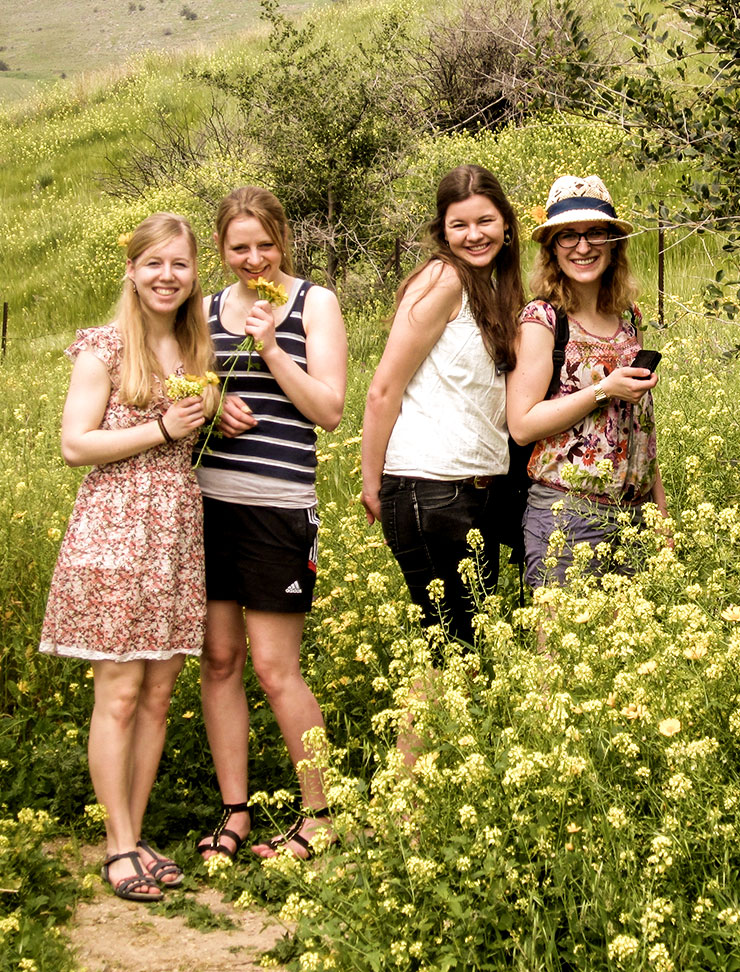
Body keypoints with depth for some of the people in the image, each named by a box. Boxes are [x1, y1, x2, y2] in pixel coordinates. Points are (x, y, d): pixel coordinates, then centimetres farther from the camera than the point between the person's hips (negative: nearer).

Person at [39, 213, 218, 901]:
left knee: (158, 695, 7)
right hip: (115, 534, -6)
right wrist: (163, 429, -14)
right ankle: (120, 846, 6)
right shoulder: (105, 348, -4)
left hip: (179, 535, 6)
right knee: (119, 696, -3)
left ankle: (136, 836, 16)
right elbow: (75, 445, -9)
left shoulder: (196, 350, 14)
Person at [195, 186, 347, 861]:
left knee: (275, 668, -3)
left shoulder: (314, 304, 1)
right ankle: (235, 811, 18)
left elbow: (330, 411, -5)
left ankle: (320, 813, 13)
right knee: (219, 658, 6)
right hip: (206, 499, 5)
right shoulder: (207, 310, 13)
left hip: (277, 506, -4)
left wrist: (270, 347, -14)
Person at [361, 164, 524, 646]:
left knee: (478, 633, 10)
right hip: (431, 485, -8)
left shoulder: (493, 290, 15)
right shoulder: (442, 280, -10)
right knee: (449, 639, -4)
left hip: (484, 487, 8)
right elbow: (384, 391, -12)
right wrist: (372, 483, -9)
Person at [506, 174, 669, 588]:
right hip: (566, 514, -6)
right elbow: (522, 425, -13)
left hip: (632, 514, 6)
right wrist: (604, 390, -18)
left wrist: (661, 506, 18)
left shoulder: (629, 316, 9)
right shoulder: (541, 320, -8)